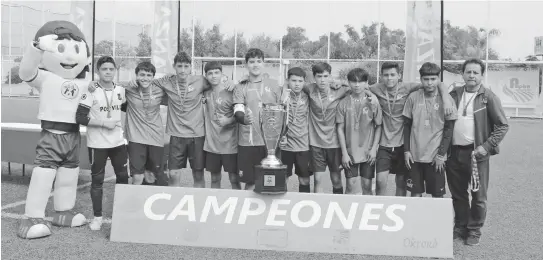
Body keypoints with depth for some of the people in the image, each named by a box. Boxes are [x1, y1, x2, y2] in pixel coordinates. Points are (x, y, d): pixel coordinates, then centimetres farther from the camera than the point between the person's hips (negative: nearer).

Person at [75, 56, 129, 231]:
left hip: (118, 142, 4)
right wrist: (103, 122, -19)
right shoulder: (91, 92, -10)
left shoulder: (121, 91, 4)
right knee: (97, 180, 4)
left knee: (123, 177, 10)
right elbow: (80, 118, -14)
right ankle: (97, 217, 15)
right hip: (97, 144, -4)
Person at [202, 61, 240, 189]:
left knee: (234, 179, 2)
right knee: (215, 179, 13)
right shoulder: (206, 93, 5)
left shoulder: (230, 92, -8)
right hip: (211, 144, 4)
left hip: (230, 145, -4)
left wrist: (228, 120, -23)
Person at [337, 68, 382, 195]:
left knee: (367, 185, 7)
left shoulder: (373, 103, -2)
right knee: (350, 185, 4)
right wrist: (344, 153, -5)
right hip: (350, 151, 0)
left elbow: (378, 127, 3)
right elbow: (340, 129, -1)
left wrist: (374, 148, -5)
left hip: (368, 152, 0)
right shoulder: (343, 103, -3)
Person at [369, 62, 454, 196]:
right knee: (380, 181, -10)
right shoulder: (377, 89, -3)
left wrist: (446, 98, -22)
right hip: (384, 144, 0)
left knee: (401, 183, 11)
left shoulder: (407, 88, -5)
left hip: (402, 144, 0)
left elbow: (439, 84, -5)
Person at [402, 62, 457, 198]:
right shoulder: (413, 97, 0)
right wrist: (406, 151, 1)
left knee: (437, 195, 6)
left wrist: (441, 154, -7)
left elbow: (449, 129, -2)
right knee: (415, 194, 7)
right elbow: (407, 126, 6)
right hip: (414, 155, 1)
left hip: (436, 157, -1)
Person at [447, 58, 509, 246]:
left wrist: (486, 146, -13)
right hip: (454, 151, 4)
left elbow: (503, 126, -4)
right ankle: (460, 227, 28)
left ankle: (474, 230, 19)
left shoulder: (488, 97, -4)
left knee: (478, 195, 4)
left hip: (476, 153, -4)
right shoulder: (454, 94, 8)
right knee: (457, 194, 13)